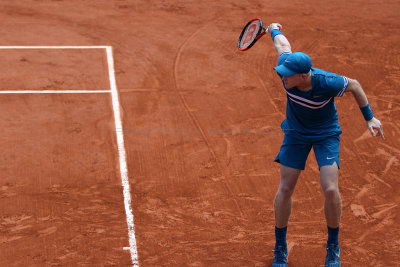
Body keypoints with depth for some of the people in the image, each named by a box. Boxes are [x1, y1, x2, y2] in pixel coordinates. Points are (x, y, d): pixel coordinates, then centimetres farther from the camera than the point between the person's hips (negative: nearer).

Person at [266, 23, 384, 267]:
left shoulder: (328, 83, -34)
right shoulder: (287, 68, -26)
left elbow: (354, 85, -12)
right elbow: (282, 43, -4)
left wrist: (370, 118, -8)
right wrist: (274, 30, 18)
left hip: (326, 134, -3)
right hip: (296, 132, 3)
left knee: (330, 190, -13)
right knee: (285, 189, 0)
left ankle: (333, 247, 11)